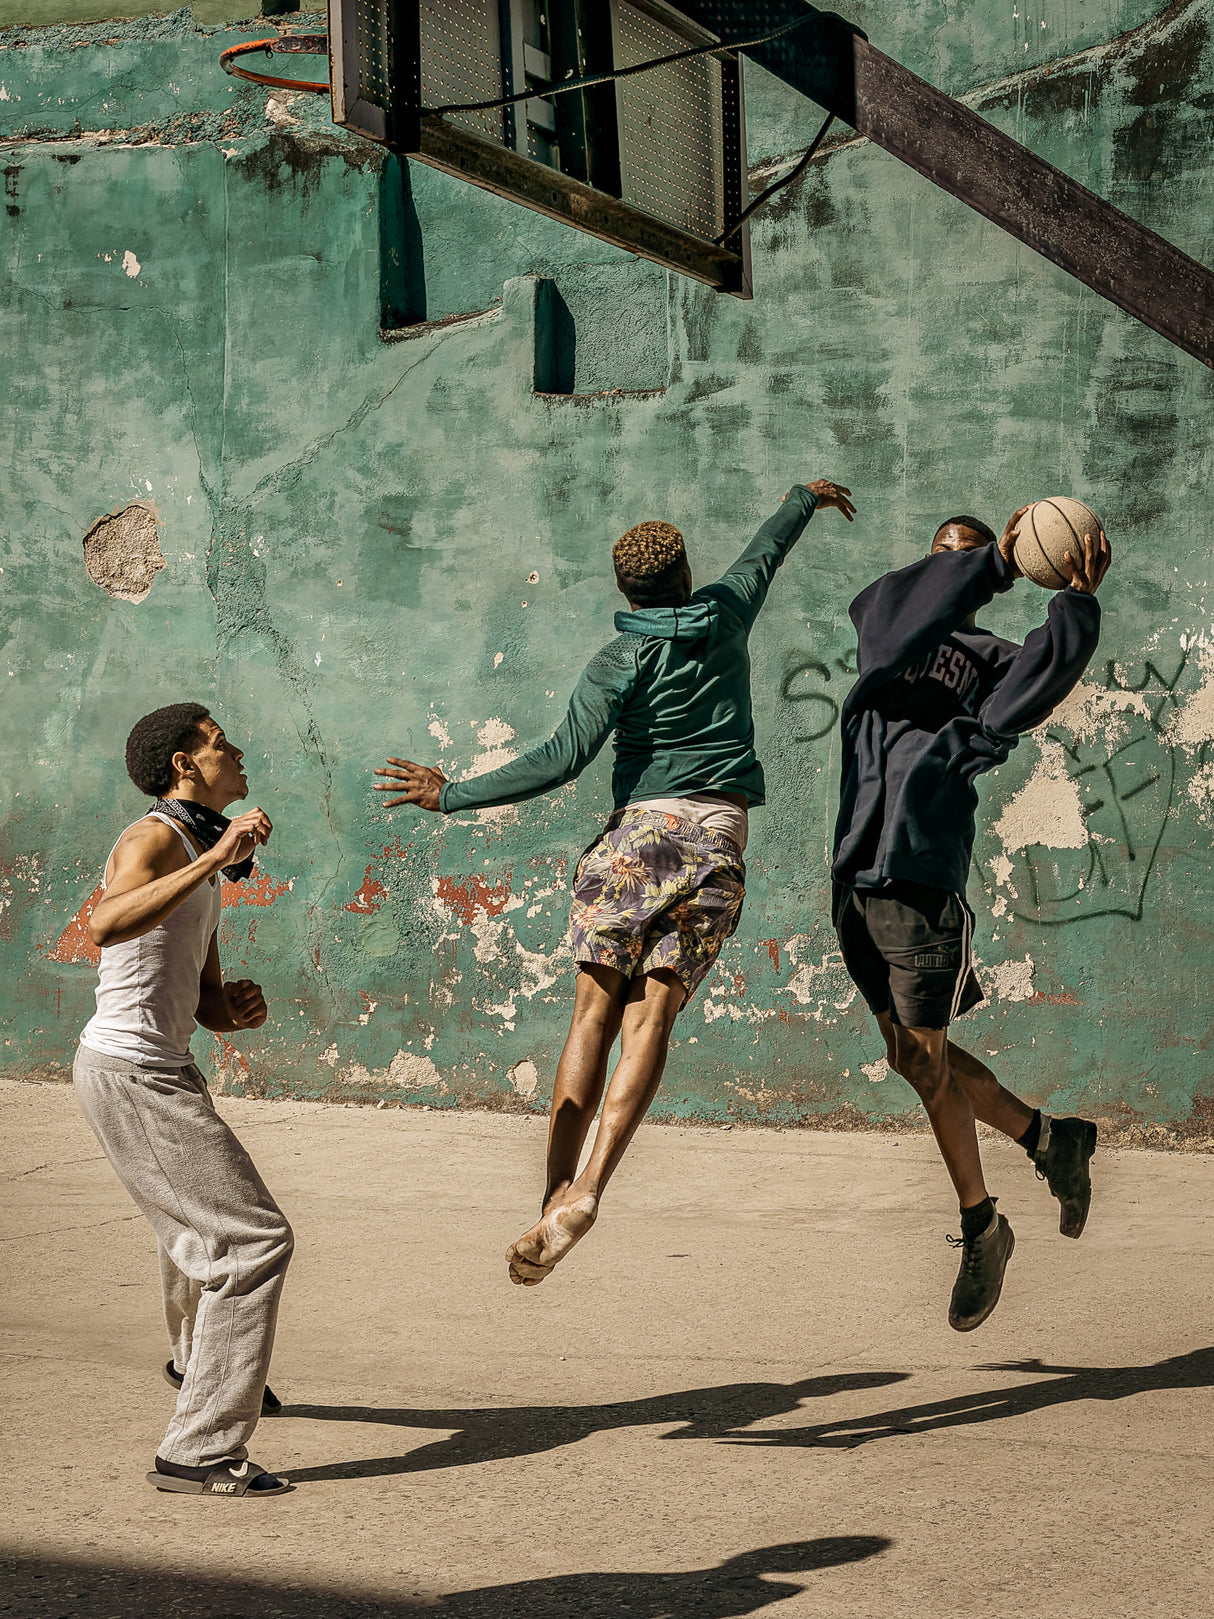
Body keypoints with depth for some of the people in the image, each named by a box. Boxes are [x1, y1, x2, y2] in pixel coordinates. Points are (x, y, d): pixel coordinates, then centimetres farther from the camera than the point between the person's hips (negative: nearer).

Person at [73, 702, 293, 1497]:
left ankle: (200, 1361, 60)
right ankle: (201, 1450, -15)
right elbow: (108, 925, -38)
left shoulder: (199, 865, 16)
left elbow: (207, 1006, 17)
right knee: (254, 1240, -15)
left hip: (164, 1070, 11)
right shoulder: (154, 839, -15)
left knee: (202, 1218, 32)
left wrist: (240, 1007, -6)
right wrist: (213, 859, -39)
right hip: (131, 1077, -10)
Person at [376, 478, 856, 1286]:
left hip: (642, 829, -2)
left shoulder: (620, 664, -1)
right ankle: (586, 1190, -23)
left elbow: (563, 759, -11)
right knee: (650, 1016, -8)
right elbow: (766, 550, 31)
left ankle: (556, 1193, -9)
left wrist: (454, 796, -6)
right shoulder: (726, 615, 10)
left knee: (595, 1015, -1)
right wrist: (806, 498, 51)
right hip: (719, 836, 3)